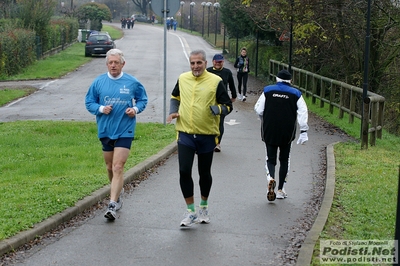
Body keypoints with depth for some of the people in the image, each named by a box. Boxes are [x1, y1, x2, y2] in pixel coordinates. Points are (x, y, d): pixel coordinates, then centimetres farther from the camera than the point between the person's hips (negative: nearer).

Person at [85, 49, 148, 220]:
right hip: (105, 131, 3)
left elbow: (143, 99, 12)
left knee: (118, 167, -13)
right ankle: (117, 193, 40)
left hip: (124, 131, -3)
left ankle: (113, 205, -16)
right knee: (110, 167, 16)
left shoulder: (132, 83, -2)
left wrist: (136, 109, -9)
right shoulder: (98, 82, 1)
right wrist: (101, 108, -13)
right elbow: (89, 102, 7)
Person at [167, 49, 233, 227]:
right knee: (184, 171, -9)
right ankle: (190, 211, 4)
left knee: (204, 173, 13)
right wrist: (173, 112, 4)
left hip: (207, 136, -1)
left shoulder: (215, 81, -6)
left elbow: (228, 106, -3)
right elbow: (175, 97, 22)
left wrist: (217, 109, -24)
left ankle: (203, 207, 35)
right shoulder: (182, 79, 4)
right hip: (185, 134, 2)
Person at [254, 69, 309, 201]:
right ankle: (280, 189, 16)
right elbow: (303, 112, -6)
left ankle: (271, 177, -25)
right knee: (284, 160, 14)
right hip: (287, 134, 0)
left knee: (271, 159, 7)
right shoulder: (296, 94, 2)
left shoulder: (267, 91, 2)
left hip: (269, 132, 0)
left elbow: (258, 109, 1)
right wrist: (303, 131, -6)